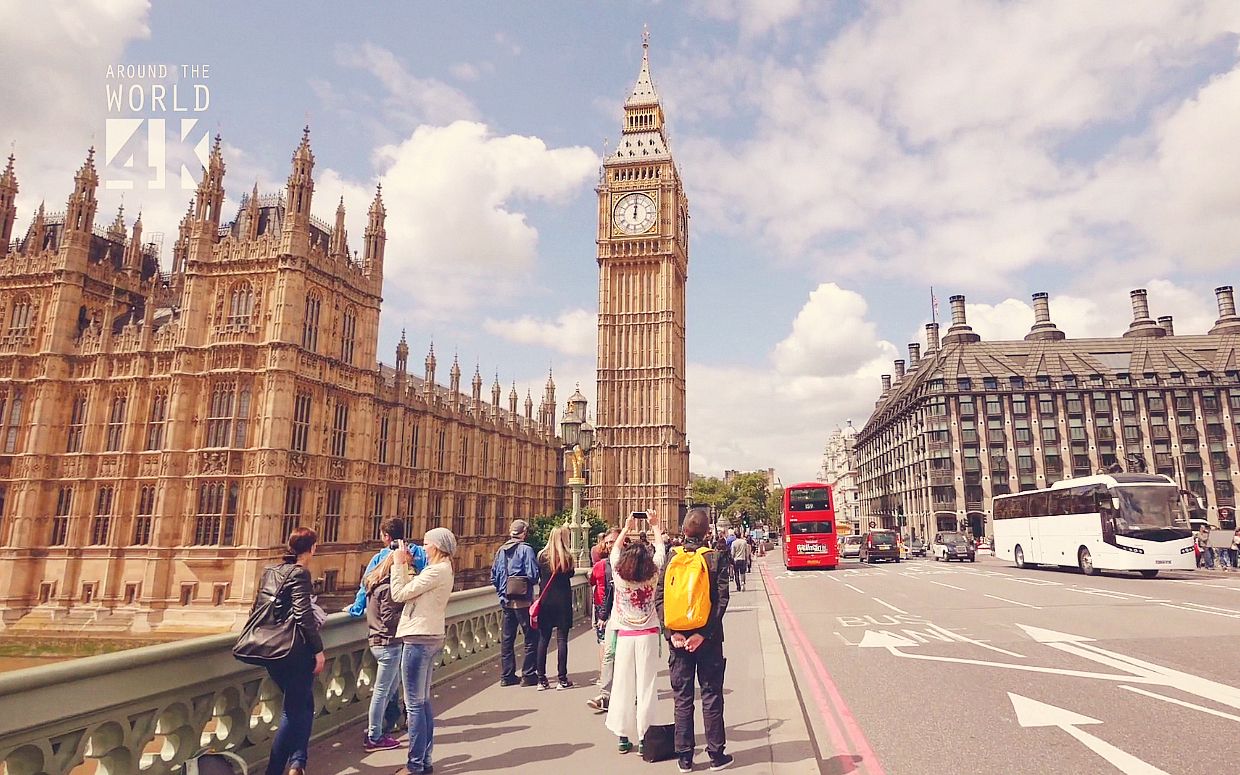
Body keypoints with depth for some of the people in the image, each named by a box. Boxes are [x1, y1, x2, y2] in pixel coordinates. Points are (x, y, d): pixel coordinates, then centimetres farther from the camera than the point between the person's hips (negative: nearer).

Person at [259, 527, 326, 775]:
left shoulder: (269, 572, 10)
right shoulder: (300, 573, -13)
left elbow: (257, 608, 17)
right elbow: (303, 615, -19)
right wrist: (318, 650, -13)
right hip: (295, 650, -8)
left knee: (302, 704, 18)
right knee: (295, 709, 5)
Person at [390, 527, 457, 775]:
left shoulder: (436, 571, -16)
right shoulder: (442, 570, 15)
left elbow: (399, 594, -15)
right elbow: (412, 591, 12)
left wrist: (399, 563, -8)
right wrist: (405, 565, 9)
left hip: (419, 639, -10)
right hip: (429, 638, 10)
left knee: (415, 704, -2)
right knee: (423, 702, 16)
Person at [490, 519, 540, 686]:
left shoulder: (501, 550, 5)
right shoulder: (526, 549, -12)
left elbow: (494, 577, 9)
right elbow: (533, 575, -17)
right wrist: (531, 581, 4)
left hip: (506, 601, 6)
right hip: (523, 601, -6)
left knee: (507, 638, 13)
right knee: (531, 638, 6)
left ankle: (507, 676, 19)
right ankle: (528, 675, 8)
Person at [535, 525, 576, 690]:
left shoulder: (542, 556, -2)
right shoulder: (567, 556, -9)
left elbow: (538, 576, 6)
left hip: (545, 601, 2)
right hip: (563, 601, -2)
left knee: (543, 639, 8)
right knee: (562, 639, 3)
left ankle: (541, 679, 12)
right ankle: (562, 679, 6)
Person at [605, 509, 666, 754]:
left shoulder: (618, 576, -10)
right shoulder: (652, 575, -10)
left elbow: (615, 549, 8)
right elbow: (660, 549, 5)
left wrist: (626, 528, 18)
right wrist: (655, 525, 17)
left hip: (625, 635, 1)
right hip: (648, 635, -1)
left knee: (623, 685, 7)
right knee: (646, 685, 3)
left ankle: (624, 737, 13)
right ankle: (644, 737, 6)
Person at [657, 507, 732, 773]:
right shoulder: (716, 558, -7)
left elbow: (659, 598, -6)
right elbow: (721, 600, -14)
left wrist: (672, 632, -8)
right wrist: (704, 633, -14)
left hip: (678, 636, 2)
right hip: (707, 637, -1)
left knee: (682, 698, 11)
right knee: (711, 696, 10)